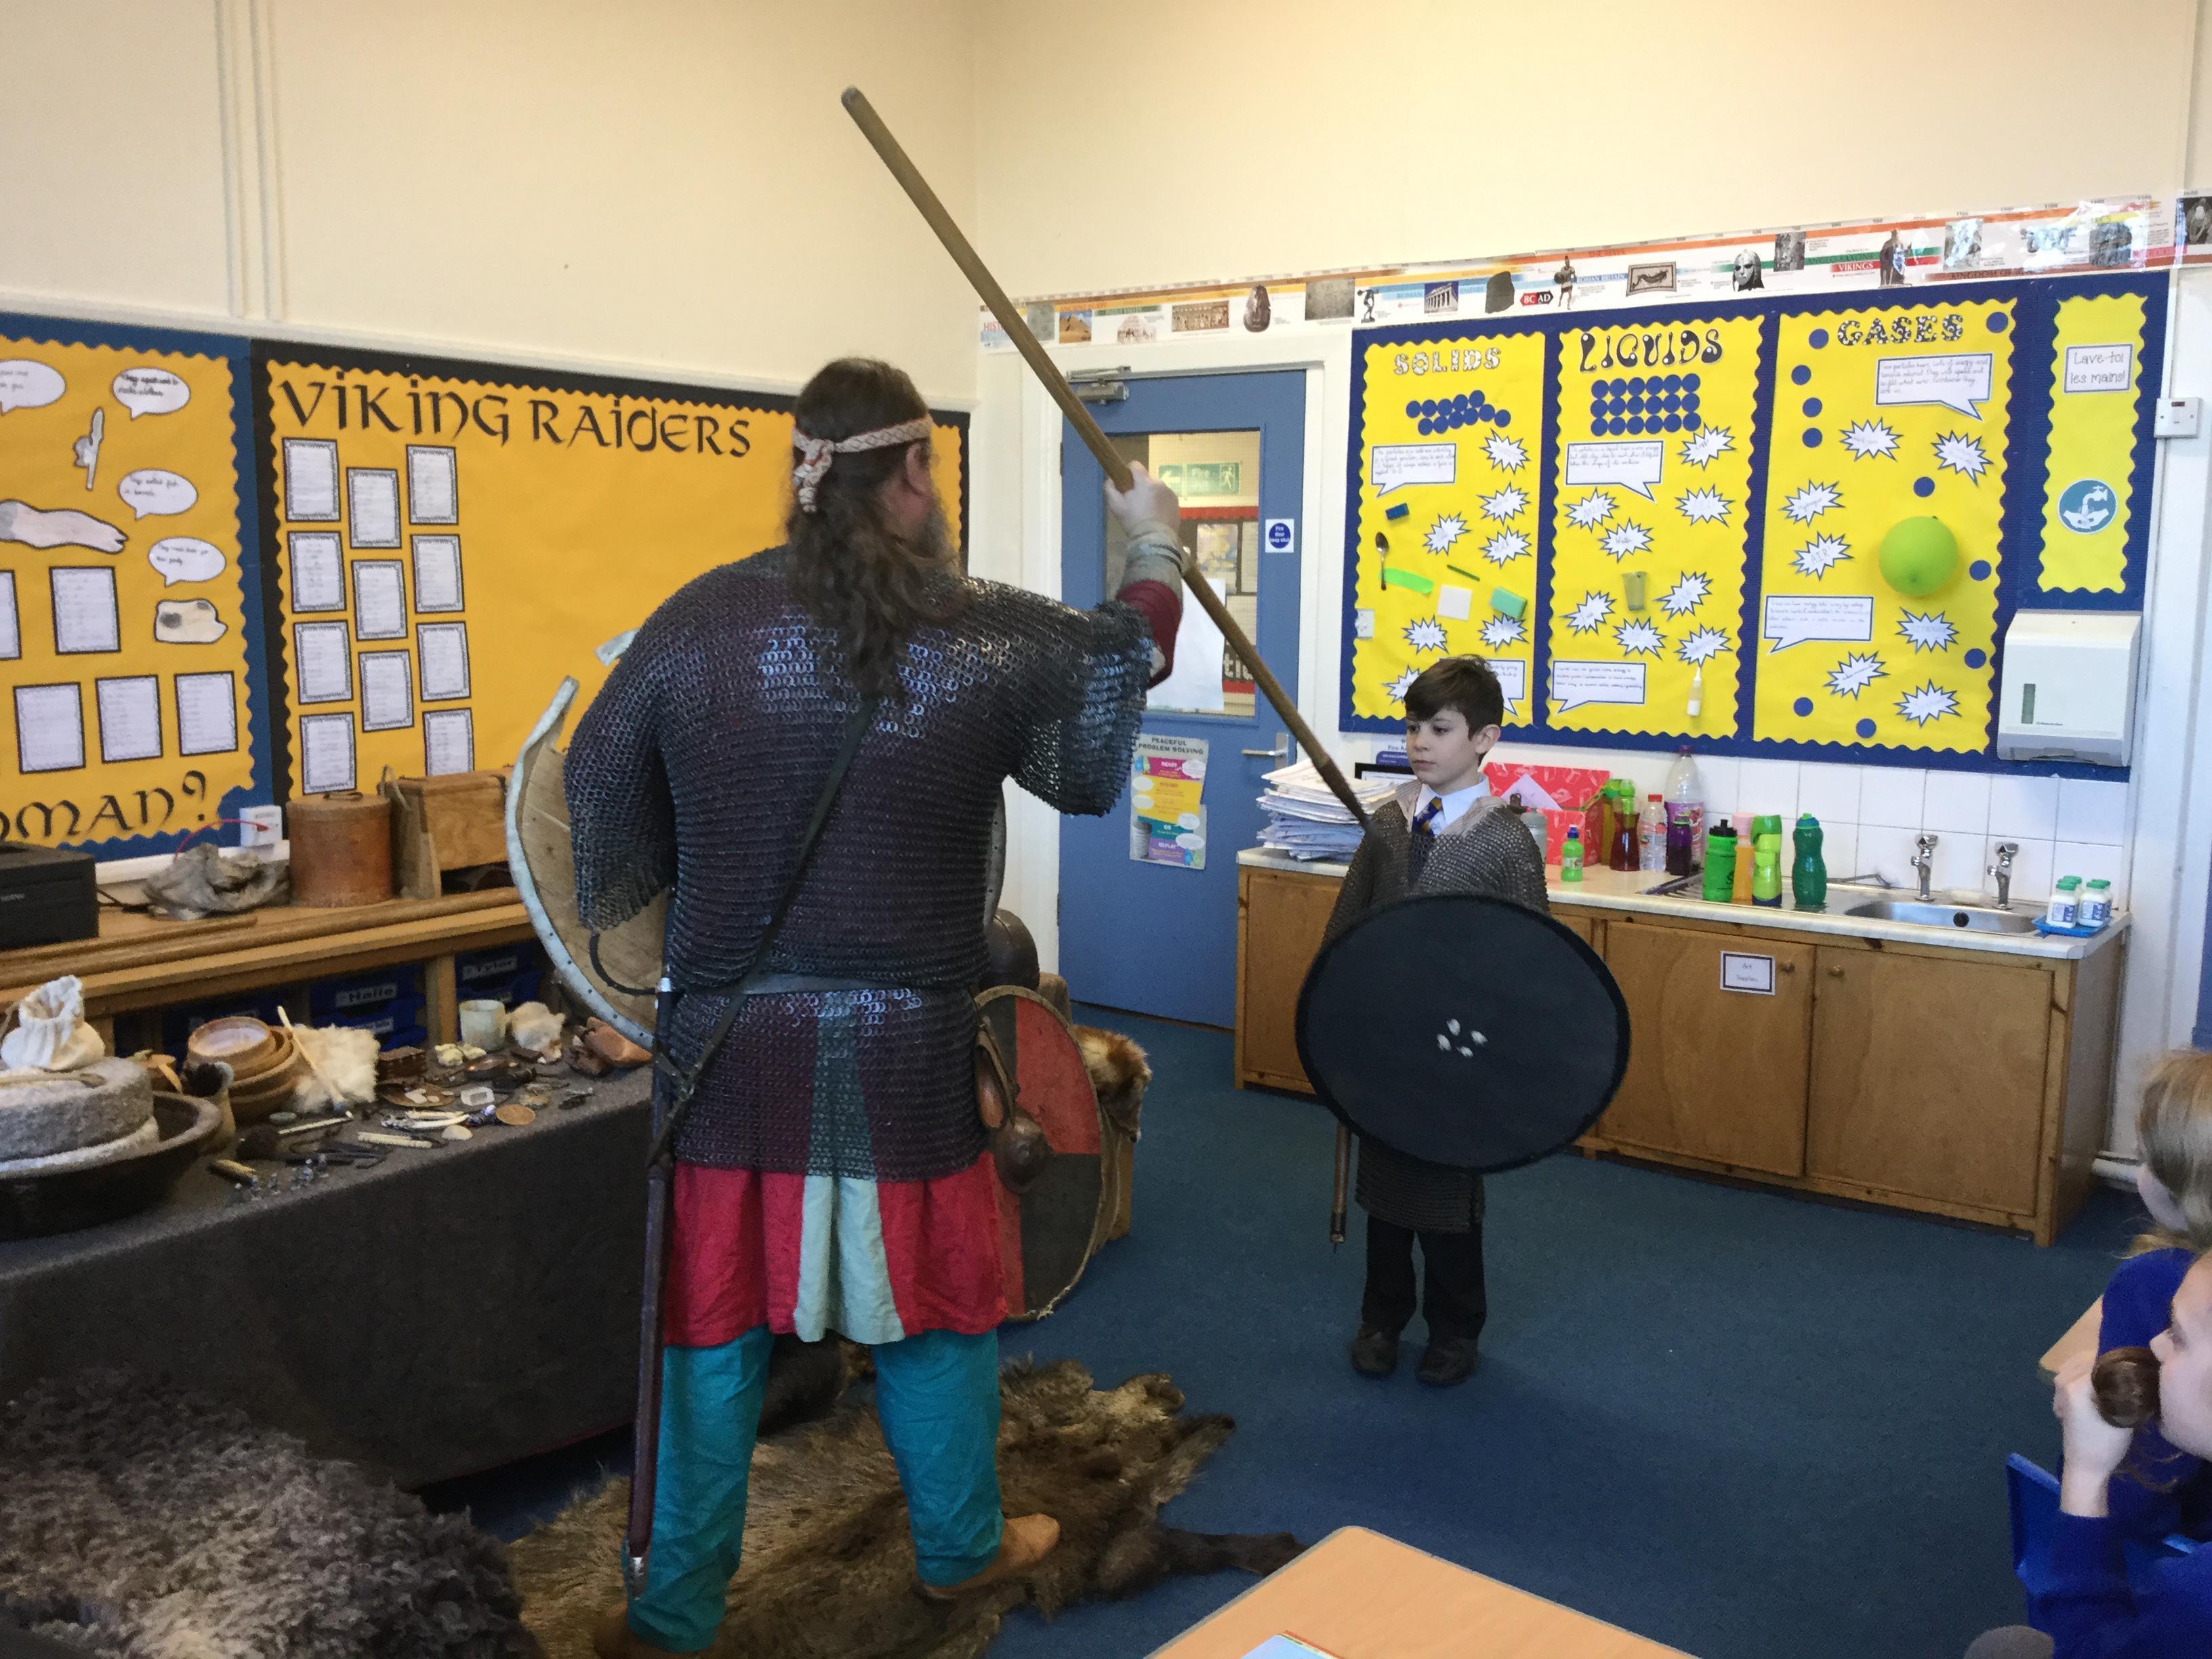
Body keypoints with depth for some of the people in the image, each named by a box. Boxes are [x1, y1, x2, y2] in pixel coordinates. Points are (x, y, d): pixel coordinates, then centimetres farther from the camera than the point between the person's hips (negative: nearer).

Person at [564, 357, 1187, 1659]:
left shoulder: (700, 622, -4)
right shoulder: (990, 636, -7)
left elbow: (603, 794, 6)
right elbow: (1120, 670, 13)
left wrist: (634, 939, 22)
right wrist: (1156, 551, 31)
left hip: (733, 1044, 1)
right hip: (906, 1053, -1)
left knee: (714, 1323, 12)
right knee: (934, 1306, 17)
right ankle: (963, 1546, 37)